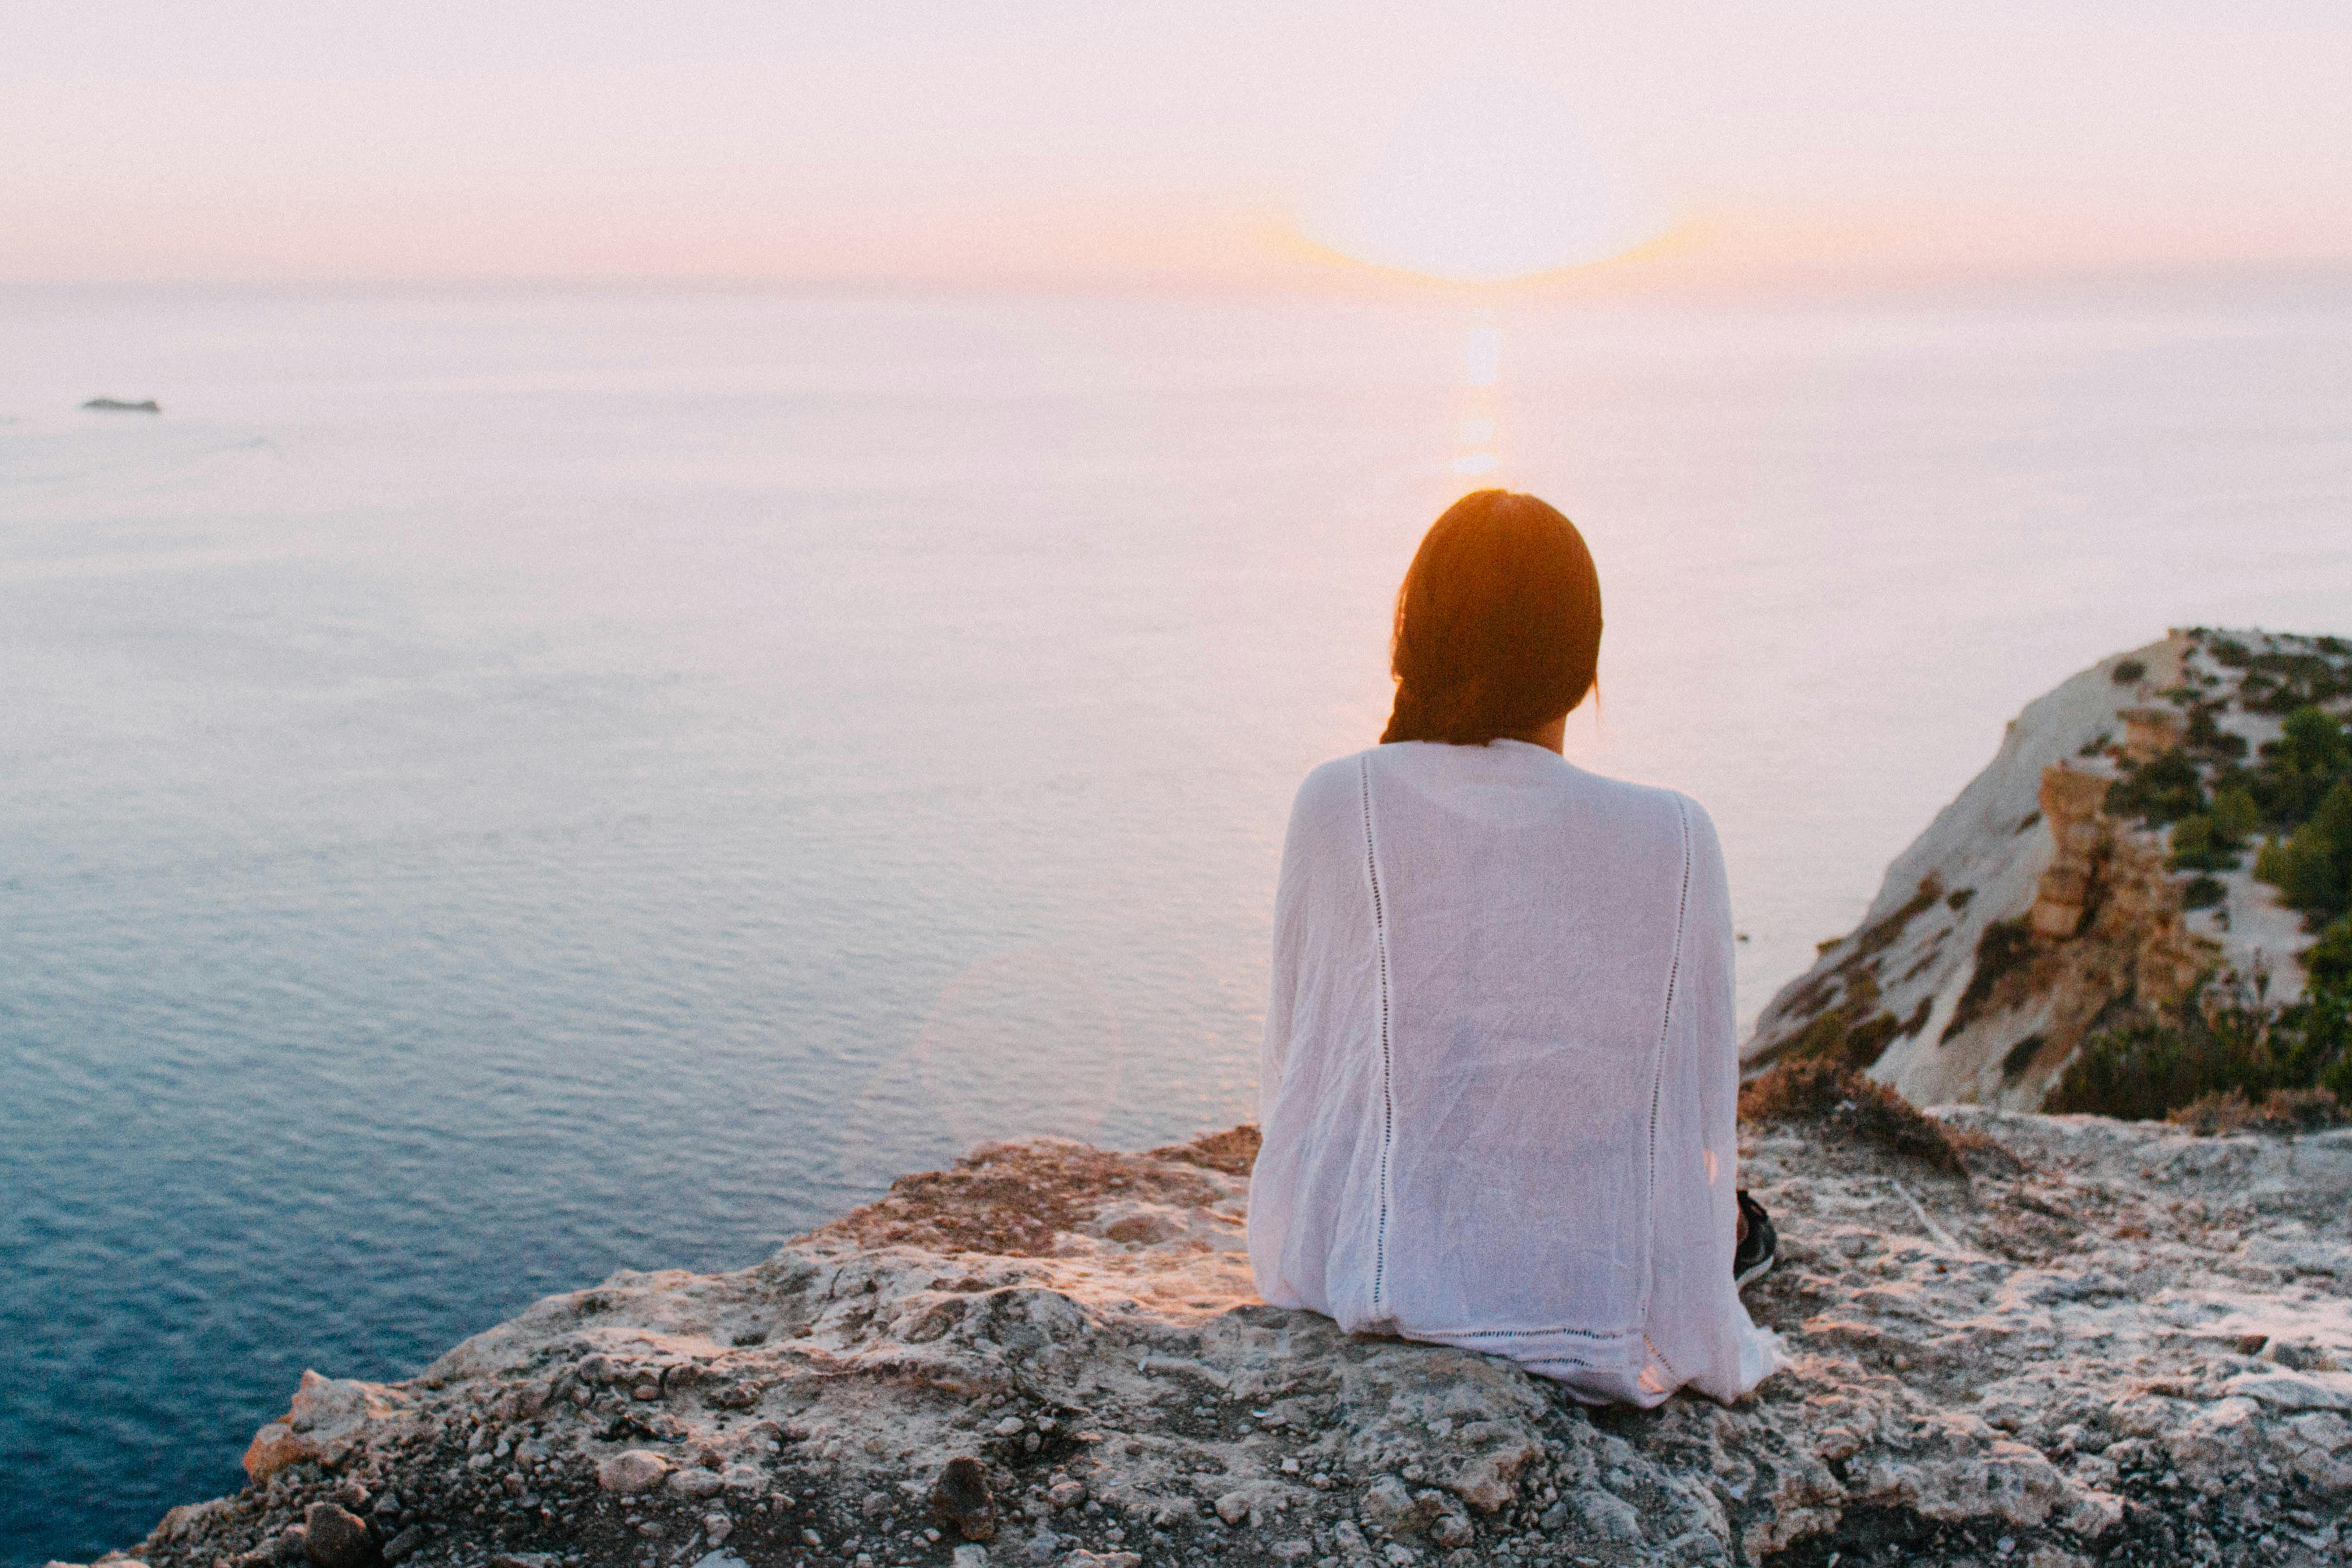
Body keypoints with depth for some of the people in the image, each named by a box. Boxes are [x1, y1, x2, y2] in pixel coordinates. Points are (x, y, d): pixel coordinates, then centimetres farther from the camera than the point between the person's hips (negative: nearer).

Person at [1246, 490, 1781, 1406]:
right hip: (1594, 1314, 0)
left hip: (1354, 1286, 1)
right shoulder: (1675, 842, -10)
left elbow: (1292, 1061, 1)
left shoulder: (1338, 804, -10)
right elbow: (1700, 1112, -2)